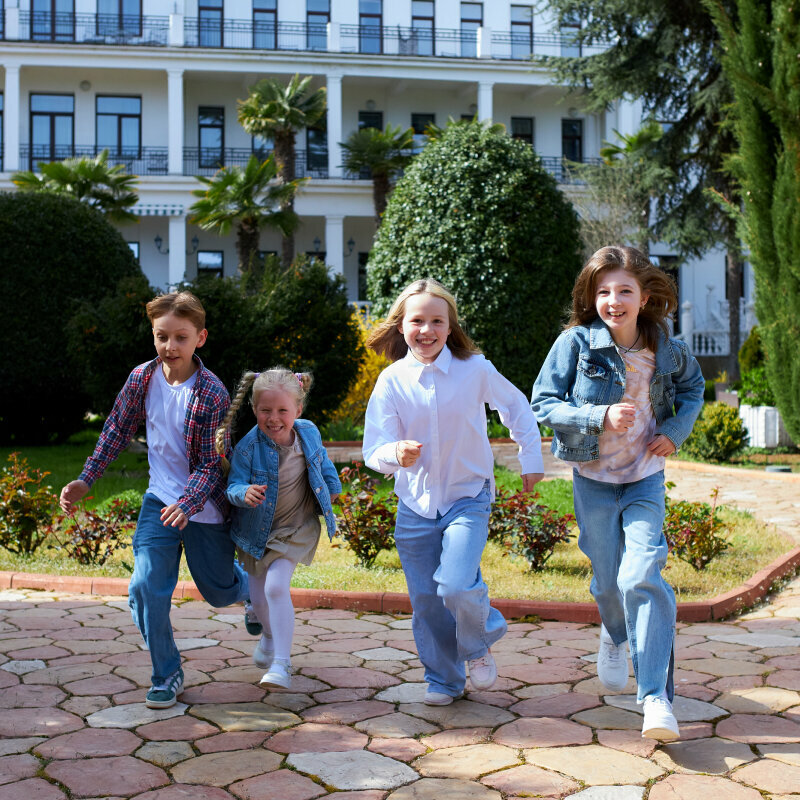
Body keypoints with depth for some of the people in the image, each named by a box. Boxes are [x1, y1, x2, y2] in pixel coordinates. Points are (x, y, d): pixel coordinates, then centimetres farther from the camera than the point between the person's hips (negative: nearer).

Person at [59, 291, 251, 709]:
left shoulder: (211, 393, -20)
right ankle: (166, 675, 7)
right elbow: (116, 431, 8)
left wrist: (187, 503, -33)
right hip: (160, 499, 3)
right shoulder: (142, 378, -6)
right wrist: (85, 480, 6)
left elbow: (213, 463, -18)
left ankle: (253, 587, 52)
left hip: (205, 507, -3)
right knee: (146, 588, -12)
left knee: (220, 591, 14)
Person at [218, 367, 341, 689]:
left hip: (295, 528, -1)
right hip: (257, 529, 1)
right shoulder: (248, 446, -22)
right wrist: (244, 493, -44)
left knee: (276, 586, -21)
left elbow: (322, 458, 10)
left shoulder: (308, 433, -13)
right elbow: (233, 485, -22)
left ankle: (281, 665, -18)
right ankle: (270, 636, 48)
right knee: (258, 596, 13)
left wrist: (332, 486, 20)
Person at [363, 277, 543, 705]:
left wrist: (531, 460, 11)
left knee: (457, 586, -20)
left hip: (468, 497, -2)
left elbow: (516, 406, 9)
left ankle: (479, 645, 12)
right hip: (415, 505, 2)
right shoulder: (391, 381, -8)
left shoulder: (475, 369, -9)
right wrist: (395, 454, -32)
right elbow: (374, 450, -9)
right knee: (425, 600, 6)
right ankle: (443, 679, 28)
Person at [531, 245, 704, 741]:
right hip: (593, 479, 0)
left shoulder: (666, 349, -6)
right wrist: (601, 415, -26)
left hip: (645, 478, 0)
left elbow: (693, 384, 15)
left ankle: (657, 697, -13)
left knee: (643, 576, -15)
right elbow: (544, 403, -13)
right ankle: (615, 636, 46)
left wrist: (677, 429, -2)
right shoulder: (576, 342, -13)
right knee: (608, 580, 10)